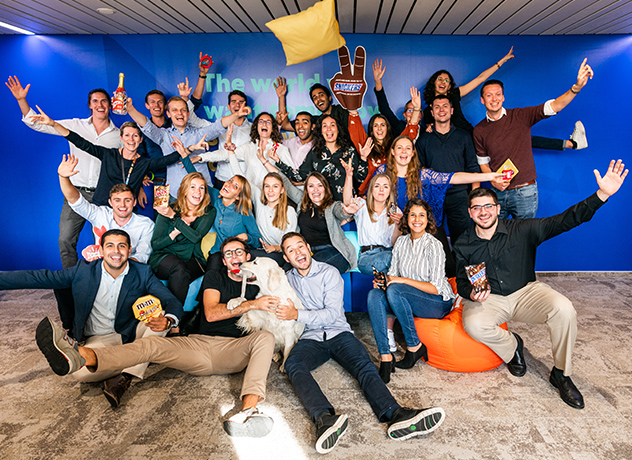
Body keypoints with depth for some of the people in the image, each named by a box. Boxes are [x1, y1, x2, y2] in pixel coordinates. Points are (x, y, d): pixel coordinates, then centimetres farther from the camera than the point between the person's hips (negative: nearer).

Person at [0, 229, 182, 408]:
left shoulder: (143, 273, -8)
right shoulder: (84, 270, -5)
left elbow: (173, 302, -14)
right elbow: (40, 278, -4)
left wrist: (167, 321, -37)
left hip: (132, 333, 1)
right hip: (99, 339, 0)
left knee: (162, 318, -27)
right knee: (80, 371, -30)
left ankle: (123, 377, -26)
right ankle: (137, 362, -10)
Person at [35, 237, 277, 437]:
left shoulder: (256, 286, 20)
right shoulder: (214, 278, 16)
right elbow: (211, 313, -2)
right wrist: (251, 305, -7)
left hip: (233, 351, -1)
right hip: (199, 344, 1)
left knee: (266, 337, -31)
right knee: (149, 344, -20)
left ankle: (247, 411, -53)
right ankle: (79, 356, -43)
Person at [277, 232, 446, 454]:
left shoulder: (329, 273, 2)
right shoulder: (286, 280, 14)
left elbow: (332, 314, -7)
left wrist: (298, 315, -14)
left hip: (338, 333, -1)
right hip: (310, 338, 1)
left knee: (363, 364, -29)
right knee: (293, 364, -32)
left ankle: (395, 415, -50)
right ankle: (324, 419, -54)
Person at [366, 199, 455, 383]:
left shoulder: (434, 245, -13)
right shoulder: (401, 242, 6)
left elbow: (436, 288, -16)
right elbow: (392, 273, 9)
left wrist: (403, 280, -21)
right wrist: (383, 281, -13)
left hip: (438, 302, -5)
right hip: (408, 300, 6)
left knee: (394, 290, -32)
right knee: (374, 295, -23)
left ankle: (415, 347, -15)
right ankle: (385, 357, -25)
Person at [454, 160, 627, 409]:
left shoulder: (522, 230, -7)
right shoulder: (464, 245, -3)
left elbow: (563, 221, -14)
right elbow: (461, 281, 5)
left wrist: (602, 195, -25)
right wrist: (471, 293, -20)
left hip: (526, 292, 0)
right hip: (488, 299, 0)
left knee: (564, 310, -28)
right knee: (473, 325, -32)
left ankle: (561, 374, -3)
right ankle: (511, 346, 5)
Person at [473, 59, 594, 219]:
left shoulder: (520, 116, -2)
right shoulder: (479, 130, 3)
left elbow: (552, 107, -12)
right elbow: (483, 162, 8)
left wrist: (576, 87, -28)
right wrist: (493, 180, -10)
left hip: (525, 192, -1)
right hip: (498, 192, 1)